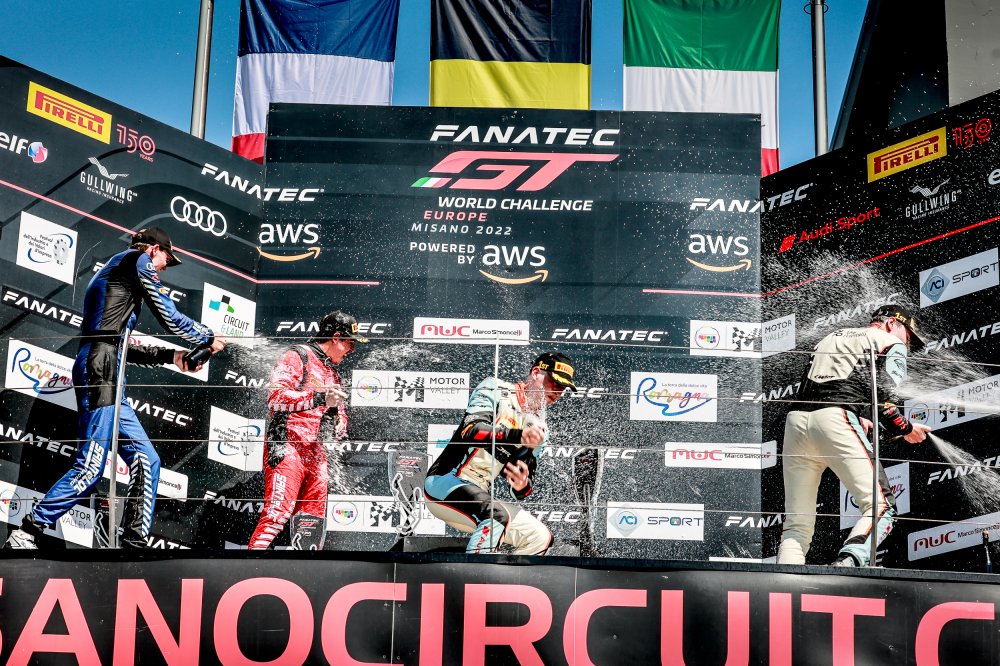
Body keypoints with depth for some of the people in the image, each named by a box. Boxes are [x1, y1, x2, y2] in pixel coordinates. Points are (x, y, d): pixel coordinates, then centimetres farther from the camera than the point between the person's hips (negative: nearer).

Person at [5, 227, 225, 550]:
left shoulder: (113, 269, 31)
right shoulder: (137, 260, 5)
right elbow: (170, 318, 2)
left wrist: (172, 356, 27)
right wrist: (210, 337, 17)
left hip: (108, 378, 10)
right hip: (100, 369, -10)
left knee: (146, 460, 5)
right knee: (90, 469, -12)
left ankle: (134, 543, 3)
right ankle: (25, 535, -7)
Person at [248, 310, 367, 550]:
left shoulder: (333, 373, 25)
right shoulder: (297, 356, -2)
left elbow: (339, 412, 30)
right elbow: (276, 396, -16)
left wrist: (340, 424, 5)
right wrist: (320, 398, -25)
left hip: (316, 456, 9)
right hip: (287, 449, -9)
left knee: (313, 523, 8)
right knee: (277, 513, -20)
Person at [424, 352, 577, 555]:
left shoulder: (539, 429, 12)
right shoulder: (494, 389, -4)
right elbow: (471, 430, -22)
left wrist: (522, 486, -18)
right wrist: (518, 436, -37)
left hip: (481, 496, 8)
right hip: (445, 481, -8)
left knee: (541, 537, 1)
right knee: (498, 514, -32)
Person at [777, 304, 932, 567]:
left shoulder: (832, 337, 35)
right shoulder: (892, 344, 17)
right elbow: (884, 396, 0)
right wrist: (905, 429, 15)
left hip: (796, 418, 6)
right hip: (835, 420, -6)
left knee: (797, 524, 8)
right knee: (881, 506, -5)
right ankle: (847, 562, -30)